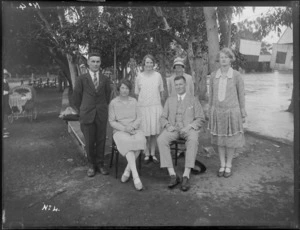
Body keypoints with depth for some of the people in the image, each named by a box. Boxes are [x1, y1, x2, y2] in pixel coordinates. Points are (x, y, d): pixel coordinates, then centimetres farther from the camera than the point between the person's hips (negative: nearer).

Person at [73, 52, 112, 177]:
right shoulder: (82, 79, -1)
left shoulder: (105, 79, 4)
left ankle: (100, 163, 21)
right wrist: (81, 111, 6)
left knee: (101, 140, 7)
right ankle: (91, 165, 20)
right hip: (87, 114, -1)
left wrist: (103, 108, 10)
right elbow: (76, 96, 4)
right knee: (89, 142, 5)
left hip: (102, 114, 2)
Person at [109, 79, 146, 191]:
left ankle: (127, 170, -16)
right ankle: (136, 176, -39)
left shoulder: (134, 101, 8)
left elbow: (139, 119, 5)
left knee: (140, 141, -32)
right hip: (120, 132, -2)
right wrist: (124, 129, -16)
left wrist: (132, 127, -15)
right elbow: (112, 122, -1)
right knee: (128, 143, -36)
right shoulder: (113, 103, 1)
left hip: (134, 130, 3)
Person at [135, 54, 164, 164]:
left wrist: (158, 101, 8)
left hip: (156, 106, 1)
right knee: (145, 132, 0)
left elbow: (161, 91, 12)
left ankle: (153, 154, 16)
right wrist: (143, 101, 1)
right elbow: (137, 93, 9)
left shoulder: (158, 75, 5)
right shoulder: (139, 77, 3)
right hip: (143, 106, -1)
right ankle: (147, 154, 13)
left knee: (155, 131, 4)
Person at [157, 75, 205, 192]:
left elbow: (200, 119, 5)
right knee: (161, 140, -31)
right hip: (173, 129, 2)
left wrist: (189, 127, -14)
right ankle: (173, 175, -28)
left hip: (189, 129, -2)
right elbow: (163, 118, 15)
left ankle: (186, 177, -36)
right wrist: (168, 125, -9)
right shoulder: (170, 100, 19)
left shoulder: (193, 100, 12)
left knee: (193, 141, -38)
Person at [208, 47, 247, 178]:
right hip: (217, 112, 3)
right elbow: (211, 95, 7)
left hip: (232, 112, -3)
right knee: (220, 139, 11)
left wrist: (243, 114, 0)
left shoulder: (237, 76, -9)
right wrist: (210, 112, 9)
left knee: (231, 140, 8)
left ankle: (228, 166, 26)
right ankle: (222, 165, 27)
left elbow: (241, 95, -2)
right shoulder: (213, 76, 0)